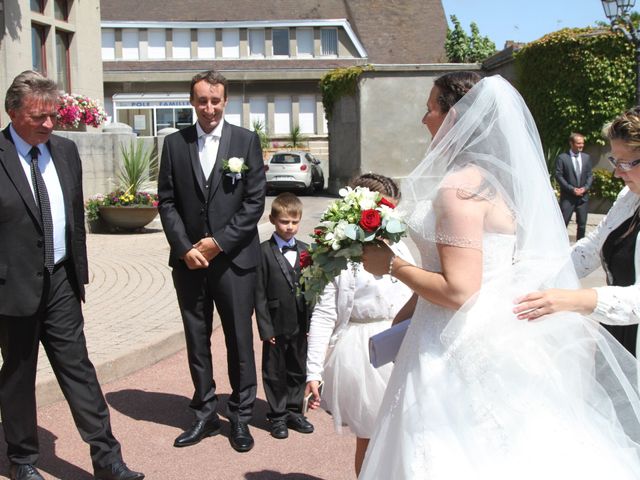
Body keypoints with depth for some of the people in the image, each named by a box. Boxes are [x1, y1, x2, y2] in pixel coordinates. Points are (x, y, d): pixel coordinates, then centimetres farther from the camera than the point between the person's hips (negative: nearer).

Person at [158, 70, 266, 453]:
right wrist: (184, 247, -8)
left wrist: (219, 242, -11)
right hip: (189, 259, 2)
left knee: (240, 339, 5)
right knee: (197, 340, 11)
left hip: (234, 259, -2)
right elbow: (167, 202, 4)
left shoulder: (247, 141, 0)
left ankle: (241, 416, 20)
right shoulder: (175, 143, 6)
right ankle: (205, 413, 25)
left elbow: (255, 201, -4)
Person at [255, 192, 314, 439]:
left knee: (298, 370, 14)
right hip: (276, 325, -4)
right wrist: (265, 328, -12)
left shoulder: (304, 250, 5)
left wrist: (311, 323, 3)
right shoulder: (264, 252, -8)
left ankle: (294, 412, 29)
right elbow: (260, 293, -9)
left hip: (300, 325, 4)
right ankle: (277, 416, 22)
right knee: (275, 373, 8)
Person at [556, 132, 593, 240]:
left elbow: (590, 175, 10)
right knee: (563, 223, -4)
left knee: (582, 224, 8)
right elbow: (559, 176, -8)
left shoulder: (587, 157, 9)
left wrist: (585, 188, -7)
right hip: (567, 196, -4)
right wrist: (572, 189, -14)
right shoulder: (562, 157, -5)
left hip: (583, 196, 4)